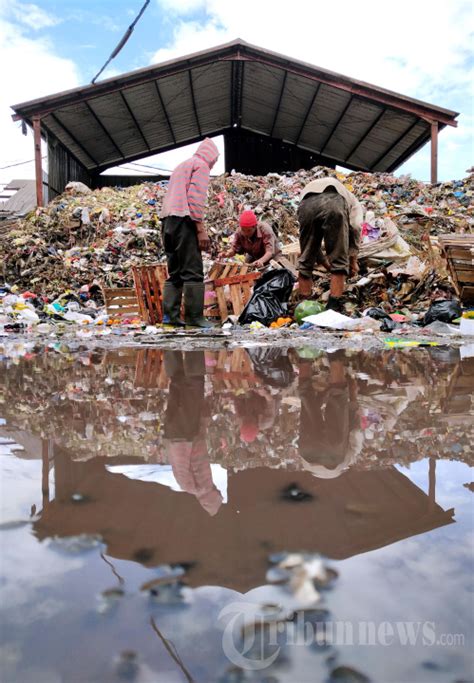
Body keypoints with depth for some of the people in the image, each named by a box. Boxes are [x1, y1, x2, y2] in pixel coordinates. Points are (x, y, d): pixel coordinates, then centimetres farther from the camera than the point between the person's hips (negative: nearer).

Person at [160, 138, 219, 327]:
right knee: (193, 271, -8)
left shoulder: (181, 165, 28)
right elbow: (195, 198, -11)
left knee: (174, 272, 9)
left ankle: (170, 314, 4)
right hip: (184, 219, -8)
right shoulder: (201, 165, 2)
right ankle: (194, 316, -10)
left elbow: (175, 195, 20)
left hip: (167, 219, 8)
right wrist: (201, 229, -14)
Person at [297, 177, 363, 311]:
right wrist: (353, 261, 21)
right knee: (339, 261, 9)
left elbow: (311, 243, 43)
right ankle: (334, 306, 6)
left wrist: (327, 265, 49)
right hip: (334, 205, -3)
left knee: (306, 260, 16)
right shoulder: (352, 201, 38)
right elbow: (355, 228, 16)